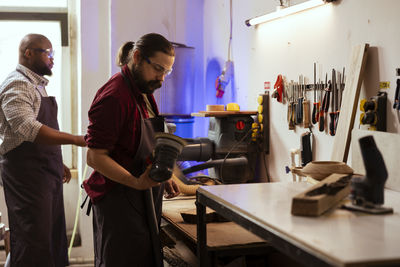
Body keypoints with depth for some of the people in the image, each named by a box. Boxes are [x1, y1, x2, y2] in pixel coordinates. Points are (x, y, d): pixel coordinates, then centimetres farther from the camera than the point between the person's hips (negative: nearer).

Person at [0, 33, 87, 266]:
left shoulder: (37, 86, 19)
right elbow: (27, 128, -28)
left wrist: (57, 163, 22)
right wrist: (75, 139, -31)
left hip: (47, 173, 10)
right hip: (26, 174, -10)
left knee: (53, 236, 12)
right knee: (34, 245, -7)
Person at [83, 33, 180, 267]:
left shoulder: (145, 94, 15)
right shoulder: (114, 96, -16)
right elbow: (95, 157, -20)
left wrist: (163, 178, 12)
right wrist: (137, 183, -29)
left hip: (143, 201, 9)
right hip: (119, 201, -9)